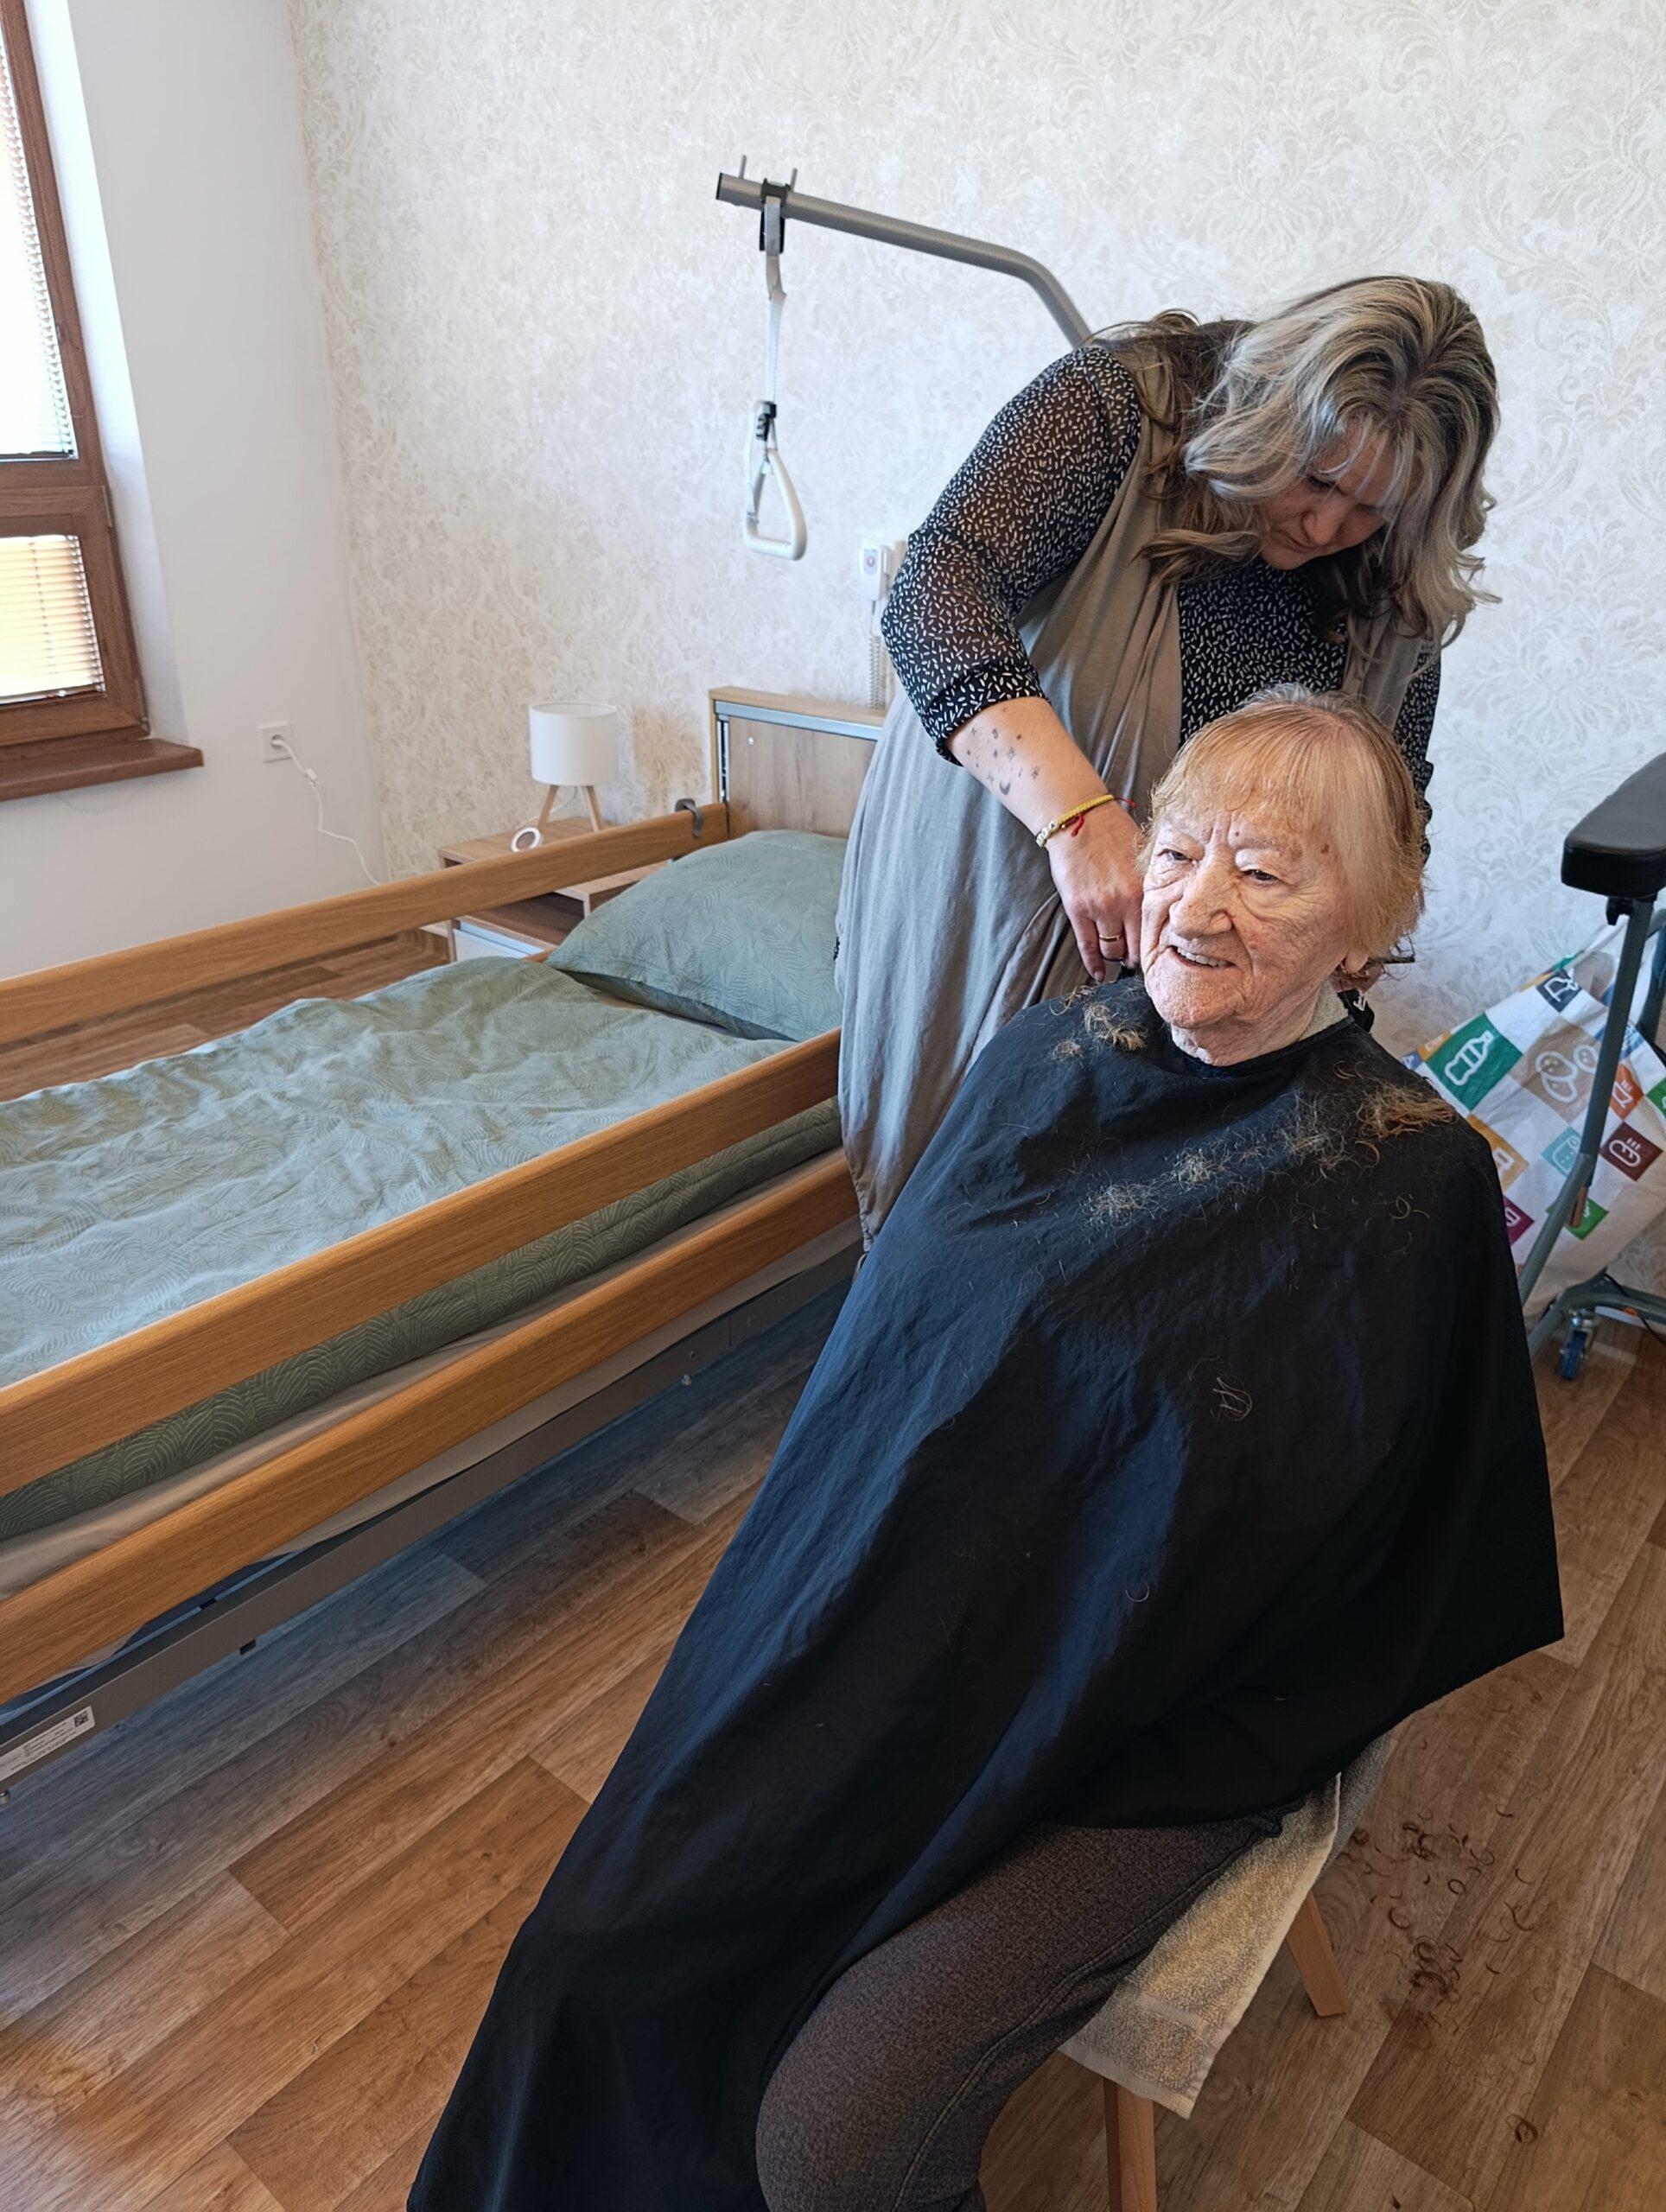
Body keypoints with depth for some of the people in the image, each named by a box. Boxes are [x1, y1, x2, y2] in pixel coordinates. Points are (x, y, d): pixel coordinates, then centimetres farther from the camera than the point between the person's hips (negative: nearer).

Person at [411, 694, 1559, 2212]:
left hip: (1155, 1733, -4)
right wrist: (823, 1618, -6)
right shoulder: (1048, 1060, 0)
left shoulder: (1405, 1185, -14)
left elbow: (1276, 1557, -12)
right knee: (618, 1941, -1)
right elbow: (880, 1357, 5)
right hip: (888, 1630, 5)